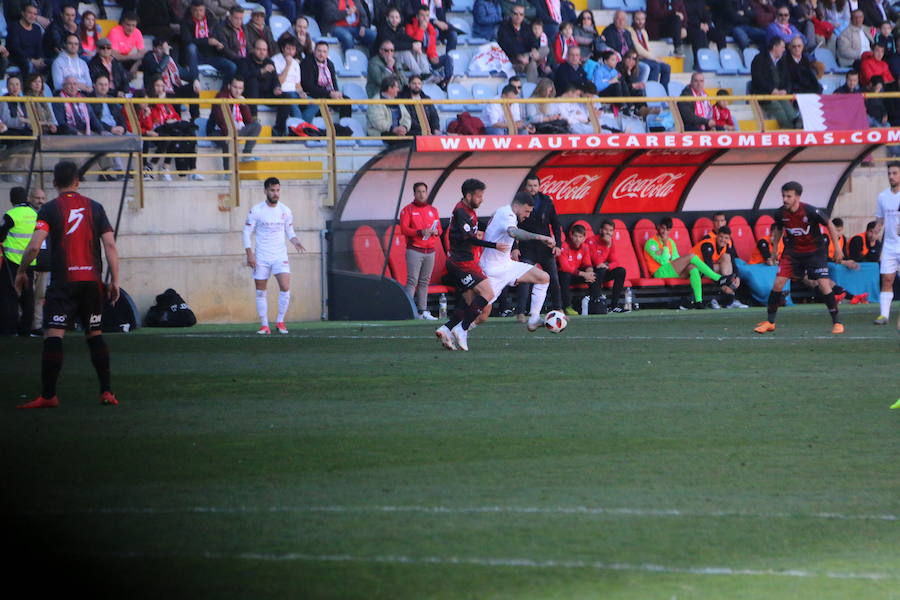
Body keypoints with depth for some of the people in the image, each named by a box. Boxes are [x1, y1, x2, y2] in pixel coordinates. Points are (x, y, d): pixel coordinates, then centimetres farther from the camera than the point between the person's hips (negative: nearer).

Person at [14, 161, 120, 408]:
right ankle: (106, 391, 11)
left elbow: (34, 246, -10)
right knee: (95, 334, 14)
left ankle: (48, 395, -12)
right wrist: (114, 281, 6)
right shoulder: (94, 207, 7)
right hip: (92, 281, 4)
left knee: (53, 335, -6)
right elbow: (110, 245, 2)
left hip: (63, 282, -4)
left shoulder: (50, 209, -2)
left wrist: (21, 272, 5)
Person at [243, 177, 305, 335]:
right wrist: (249, 254, -10)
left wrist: (295, 241, -6)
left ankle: (280, 321, 0)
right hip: (261, 257, -1)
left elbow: (289, 231, 16)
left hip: (280, 256, 1)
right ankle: (264, 325, 10)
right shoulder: (256, 211, -5)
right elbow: (247, 232, -2)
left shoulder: (285, 211, 4)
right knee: (260, 292, 1)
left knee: (285, 287, -15)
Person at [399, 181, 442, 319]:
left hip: (430, 251, 5)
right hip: (414, 250, -5)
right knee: (412, 281, -12)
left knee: (425, 281, 6)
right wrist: (419, 232, -22)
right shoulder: (408, 210, 2)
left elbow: (439, 229, 16)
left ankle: (423, 311, 8)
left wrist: (436, 231, -8)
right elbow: (404, 229, -8)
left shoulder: (433, 210, 17)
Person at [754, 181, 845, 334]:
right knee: (778, 283, -7)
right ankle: (770, 322, 6)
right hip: (792, 251, 3)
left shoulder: (811, 212, -23)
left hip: (815, 251, -3)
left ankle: (837, 322, 0)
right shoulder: (780, 214, -12)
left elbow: (829, 224, -9)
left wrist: (837, 247, -7)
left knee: (824, 284, -14)